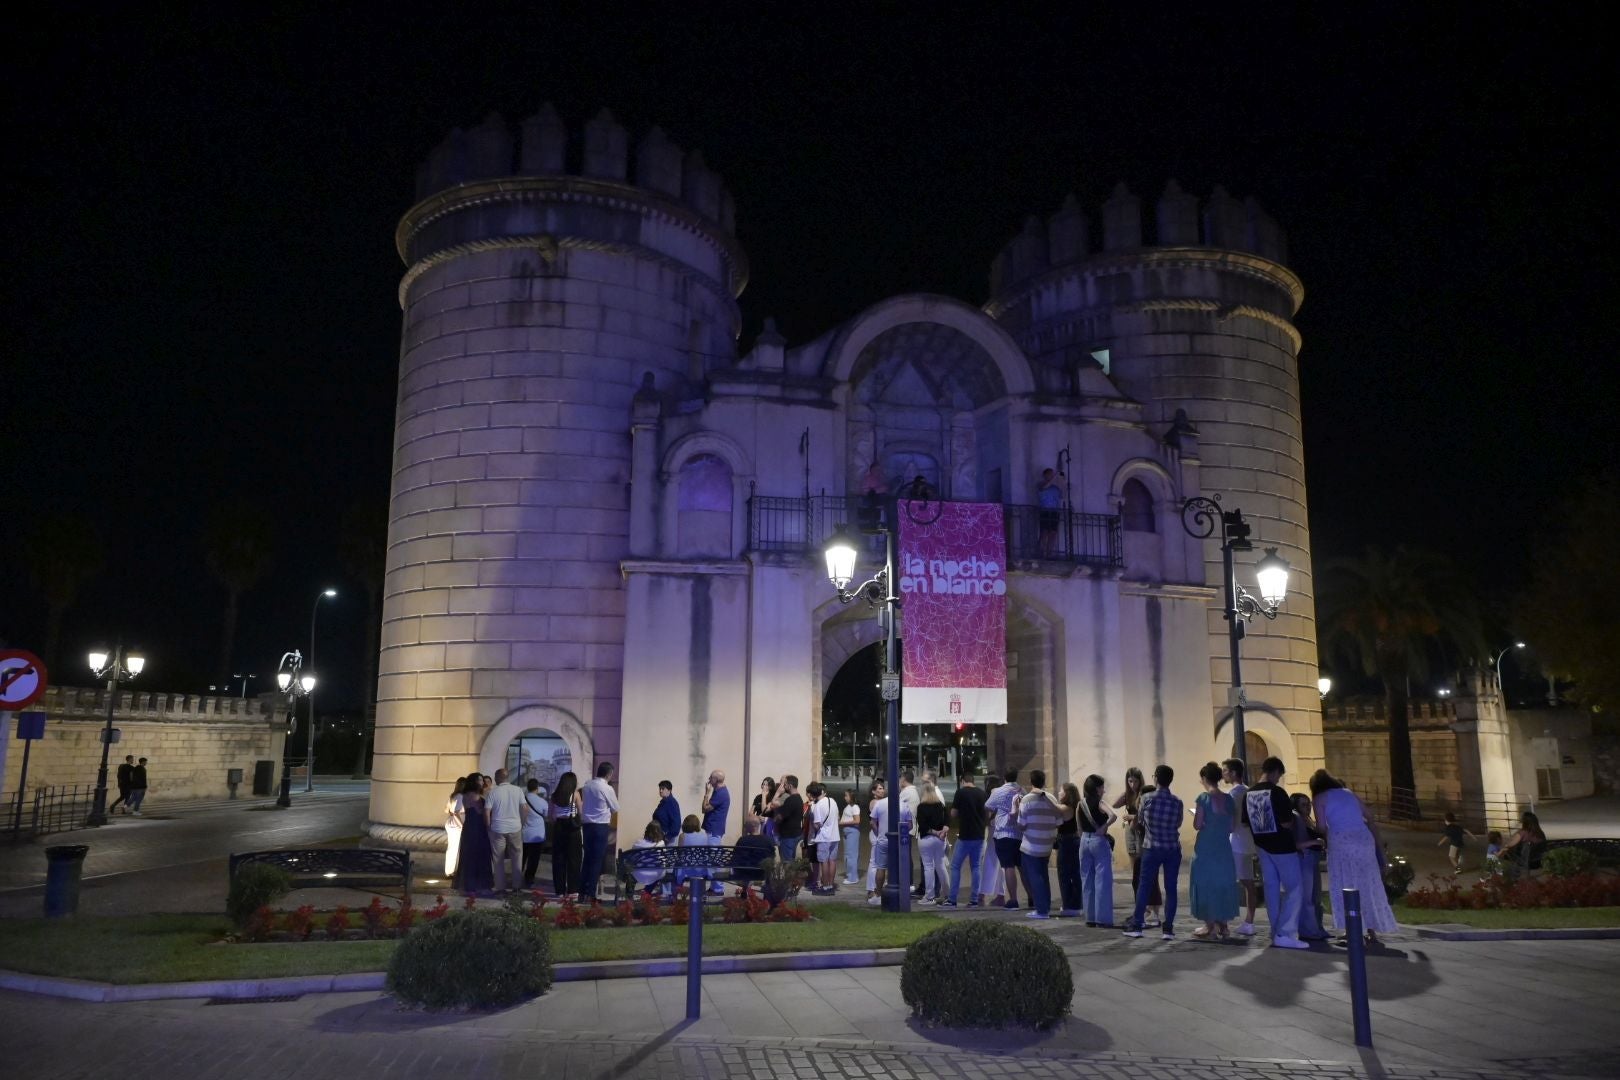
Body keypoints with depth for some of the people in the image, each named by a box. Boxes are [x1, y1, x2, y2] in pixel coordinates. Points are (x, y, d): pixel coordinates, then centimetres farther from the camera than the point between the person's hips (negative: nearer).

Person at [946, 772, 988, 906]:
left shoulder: (961, 792, -9)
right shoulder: (982, 793, 5)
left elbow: (953, 814, -6)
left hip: (965, 836, -5)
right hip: (979, 835, 5)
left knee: (955, 866, 4)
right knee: (976, 867, 11)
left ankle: (952, 899, 3)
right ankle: (974, 899, 9)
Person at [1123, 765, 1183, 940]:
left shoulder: (1146, 798, -8)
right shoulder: (1177, 802, -4)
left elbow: (1140, 819, 5)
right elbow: (1178, 824, 8)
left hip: (1151, 848, -1)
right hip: (1173, 849, 1)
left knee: (1144, 886, 6)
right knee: (1170, 888, 5)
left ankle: (1136, 926, 9)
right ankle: (1168, 929, 4)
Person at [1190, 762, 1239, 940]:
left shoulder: (1203, 798, -12)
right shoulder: (1228, 799, 3)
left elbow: (1197, 825, -13)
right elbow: (1231, 825, 6)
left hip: (1206, 847, -5)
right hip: (1224, 846, 5)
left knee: (1206, 883, 4)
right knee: (1223, 882, 12)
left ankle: (1210, 925, 5)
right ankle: (1222, 924, 16)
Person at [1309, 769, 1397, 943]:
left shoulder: (1320, 798, 9)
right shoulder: (1349, 793, 23)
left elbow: (1321, 827, -1)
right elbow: (1370, 819, 19)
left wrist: (1327, 839, 18)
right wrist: (1380, 845, 22)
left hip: (1342, 841, -5)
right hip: (1364, 839, 5)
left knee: (1345, 887, 2)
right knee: (1368, 886, 12)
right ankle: (1372, 932, 16)